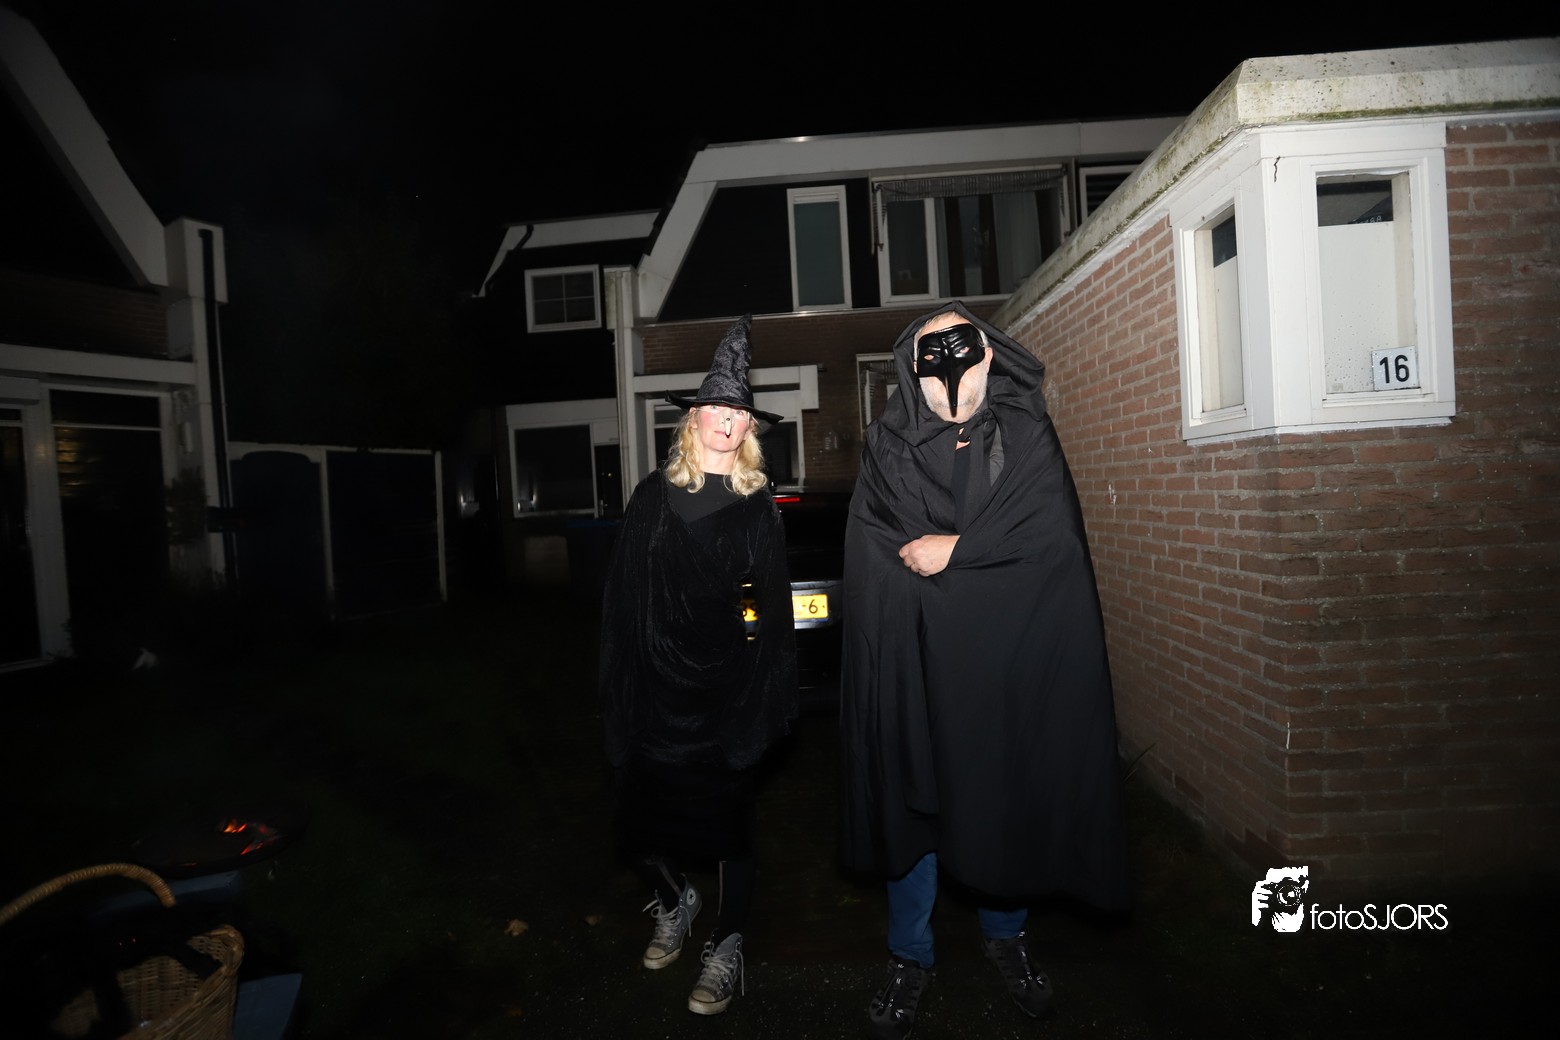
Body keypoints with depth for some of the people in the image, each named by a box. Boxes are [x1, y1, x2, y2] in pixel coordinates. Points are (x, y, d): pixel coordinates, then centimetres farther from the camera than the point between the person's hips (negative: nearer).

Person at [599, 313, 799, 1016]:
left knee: (728, 823, 8)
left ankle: (726, 951, 28)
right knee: (640, 819, 7)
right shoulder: (654, 496, 3)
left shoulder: (758, 505, 3)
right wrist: (620, 687, -3)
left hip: (729, 692, -1)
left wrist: (773, 691, -2)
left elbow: (774, 602, 3)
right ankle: (675, 903, 38)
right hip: (657, 688, 1)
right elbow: (621, 596, 2)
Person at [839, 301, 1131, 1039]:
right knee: (914, 800, 8)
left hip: (1011, 660, 1)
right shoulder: (889, 444, 3)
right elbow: (873, 555, -5)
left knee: (1010, 796, 13)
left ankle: (1005, 932, 39)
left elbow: (1051, 534, -8)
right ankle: (909, 957, 28)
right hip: (916, 662, -1)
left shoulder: (1026, 434, 5)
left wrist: (956, 550, -13)